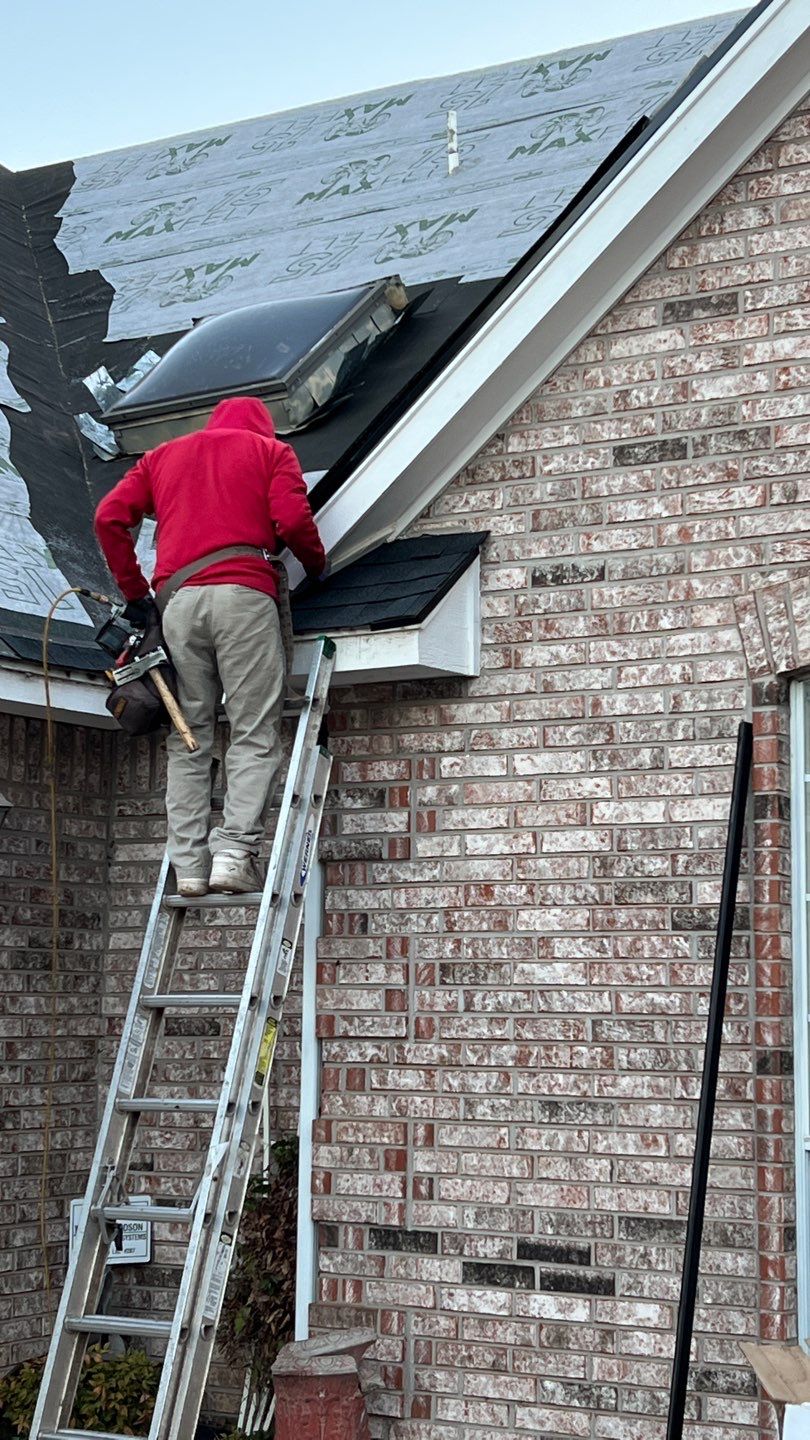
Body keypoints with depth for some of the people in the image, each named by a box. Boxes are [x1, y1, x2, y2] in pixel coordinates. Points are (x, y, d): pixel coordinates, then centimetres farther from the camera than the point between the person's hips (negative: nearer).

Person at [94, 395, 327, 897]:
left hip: (177, 601, 3)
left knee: (188, 740, 6)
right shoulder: (271, 450, 18)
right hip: (243, 592, -3)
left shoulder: (163, 455, 28)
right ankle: (235, 852, -17)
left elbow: (110, 516, 14)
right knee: (255, 734, -4)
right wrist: (318, 565, 18)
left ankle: (189, 865, -2)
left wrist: (135, 592, 18)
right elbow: (292, 519, 0)